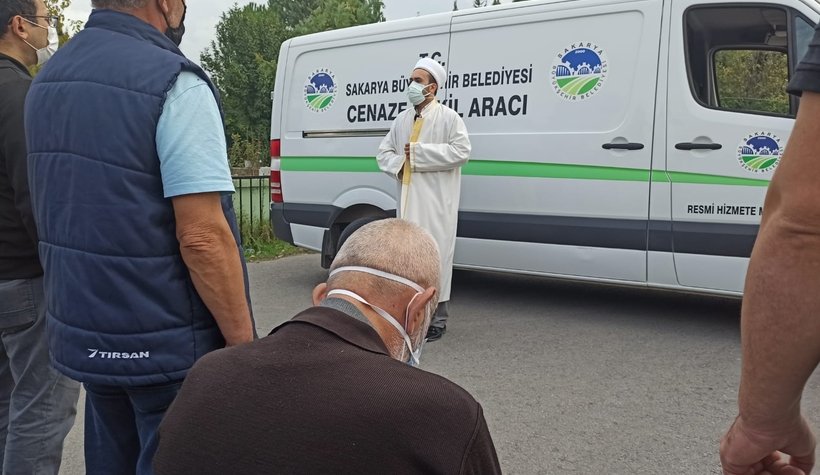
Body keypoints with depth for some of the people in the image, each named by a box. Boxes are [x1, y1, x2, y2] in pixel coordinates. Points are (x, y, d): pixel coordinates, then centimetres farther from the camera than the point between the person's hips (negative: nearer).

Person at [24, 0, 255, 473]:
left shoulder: (49, 80, 8)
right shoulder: (173, 83, -18)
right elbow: (202, 238, -23)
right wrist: (245, 345, -14)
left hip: (85, 336, 8)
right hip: (168, 344, -8)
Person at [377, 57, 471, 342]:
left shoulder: (449, 118, -2)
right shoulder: (402, 120, 16)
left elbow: (461, 151, -14)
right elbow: (384, 151, 20)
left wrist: (419, 152, -13)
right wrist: (399, 164, -4)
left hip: (436, 202, -6)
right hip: (408, 199, 6)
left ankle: (436, 320, 4)